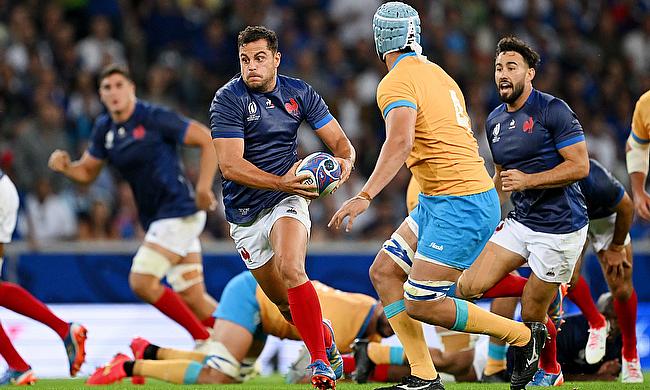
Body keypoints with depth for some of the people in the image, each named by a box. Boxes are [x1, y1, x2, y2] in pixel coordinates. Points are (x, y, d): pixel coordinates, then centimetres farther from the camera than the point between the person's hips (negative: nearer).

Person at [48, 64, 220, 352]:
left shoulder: (154, 118, -13)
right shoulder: (104, 129, 9)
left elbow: (208, 140, -12)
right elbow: (87, 171, 17)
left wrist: (203, 187, -20)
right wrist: (65, 166, -5)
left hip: (179, 211, -8)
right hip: (155, 219, 8)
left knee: (142, 282, -15)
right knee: (194, 298, 4)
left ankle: (205, 340, -4)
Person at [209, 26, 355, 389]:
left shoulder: (299, 92, -1)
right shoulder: (229, 99, -12)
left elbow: (340, 141, 5)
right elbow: (230, 165, -20)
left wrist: (345, 161, -19)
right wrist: (281, 183, -29)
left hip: (287, 200, 0)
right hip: (245, 213, 1)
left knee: (290, 268, -29)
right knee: (284, 302, 9)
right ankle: (323, 334, 42)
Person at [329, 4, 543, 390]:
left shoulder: (397, 83, -12)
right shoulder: (438, 73, 15)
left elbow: (401, 142, -29)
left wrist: (365, 196, -36)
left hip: (460, 206, -10)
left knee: (420, 305, -9)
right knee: (384, 272, 8)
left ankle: (525, 336, 3)